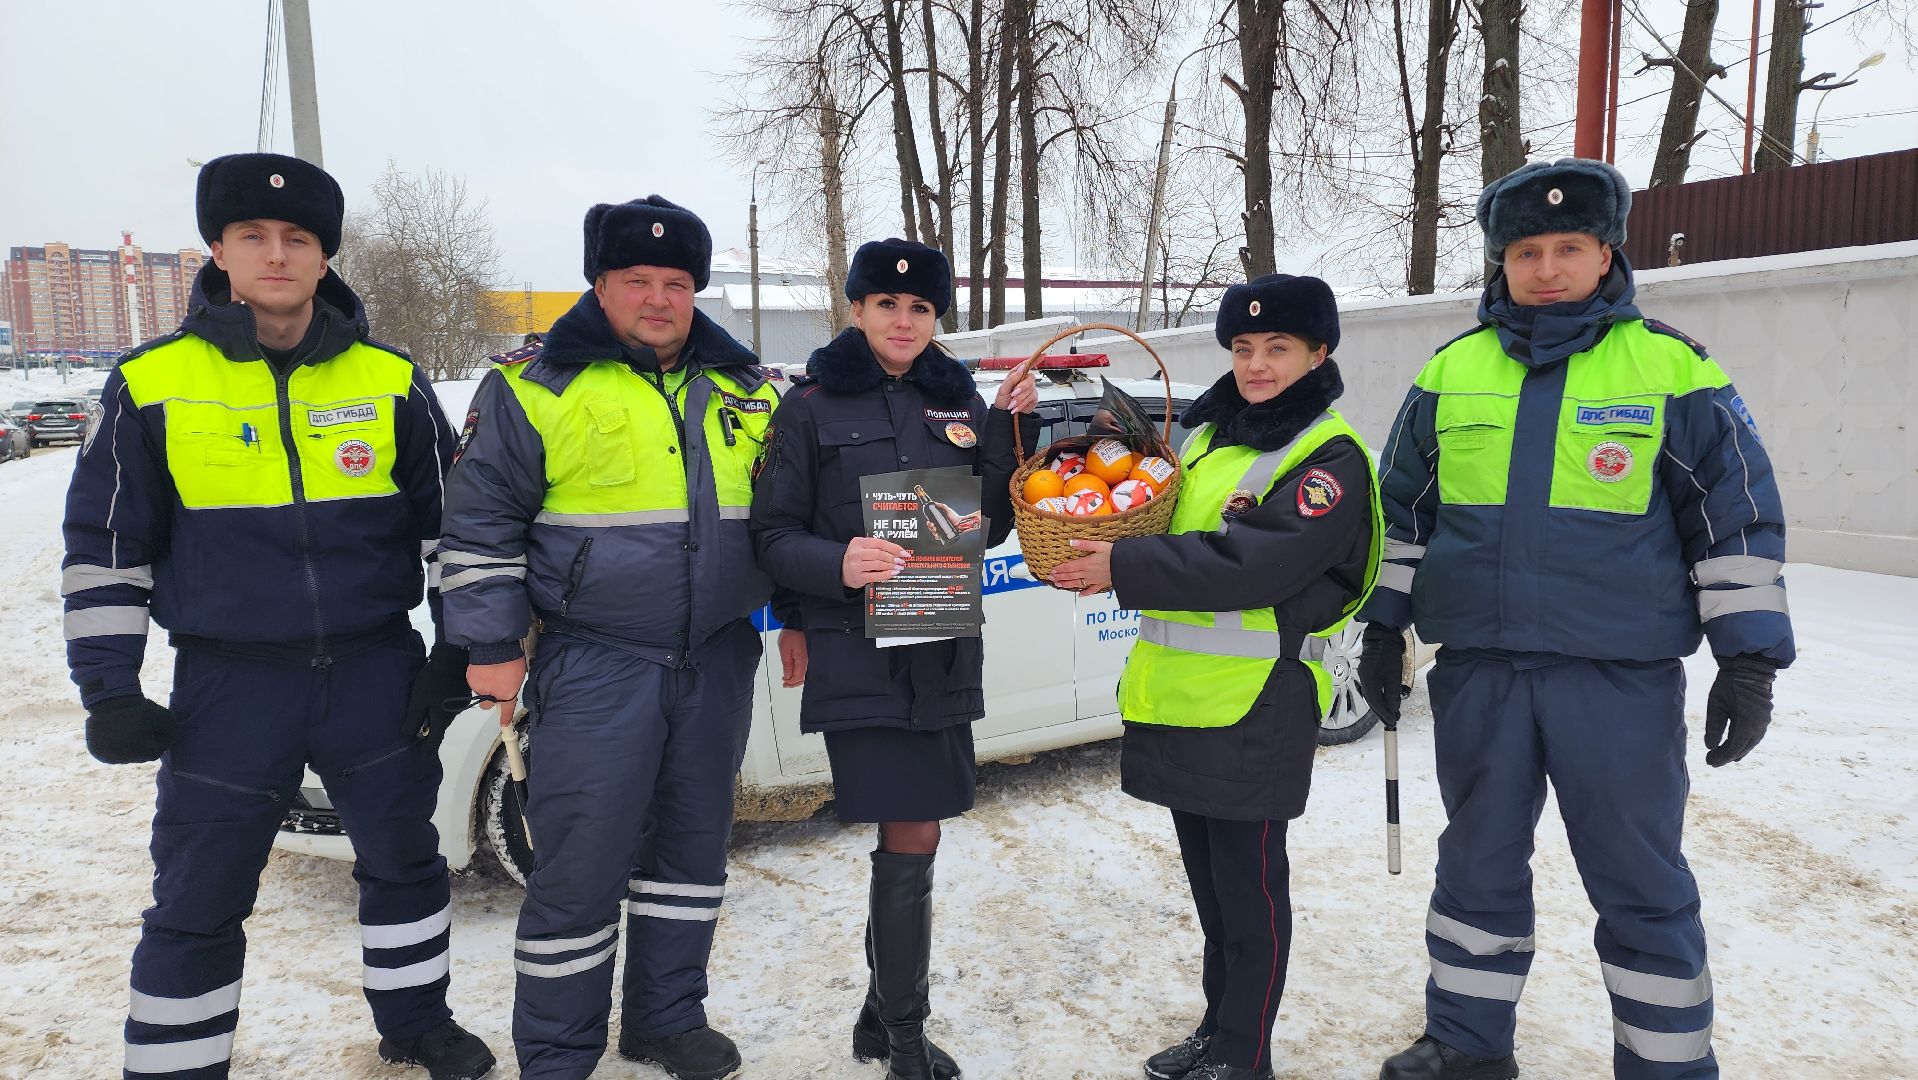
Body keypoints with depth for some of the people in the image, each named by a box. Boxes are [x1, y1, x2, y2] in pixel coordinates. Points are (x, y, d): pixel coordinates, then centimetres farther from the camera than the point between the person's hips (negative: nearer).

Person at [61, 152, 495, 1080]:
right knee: (198, 901, 7)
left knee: (405, 859, 16)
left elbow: (448, 523, 6)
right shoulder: (150, 384, -3)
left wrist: (457, 649, 2)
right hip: (228, 687, -1)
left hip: (378, 673, 2)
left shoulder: (390, 381, -1)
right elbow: (103, 547, 2)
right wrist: (108, 690, -2)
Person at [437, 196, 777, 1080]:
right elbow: (479, 522, -3)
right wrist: (492, 647, -6)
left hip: (715, 660, 5)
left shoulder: (742, 389, 10)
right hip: (595, 665, -5)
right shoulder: (537, 385, -5)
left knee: (693, 844, 14)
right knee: (580, 865, -2)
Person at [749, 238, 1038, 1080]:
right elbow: (773, 535, -4)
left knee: (906, 839, 13)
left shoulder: (959, 401, 11)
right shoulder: (813, 405, -1)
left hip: (943, 654, 5)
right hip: (857, 656, -4)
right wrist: (837, 565, -23)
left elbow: (990, 527, 12)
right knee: (914, 840, -3)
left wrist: (1009, 431, -1)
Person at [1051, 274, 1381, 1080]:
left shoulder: (1332, 459, -11)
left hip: (1255, 704, -7)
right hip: (1182, 695, 8)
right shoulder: (1210, 436, 14)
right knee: (1209, 877, 17)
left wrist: (1125, 568, -23)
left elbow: (1253, 565, -23)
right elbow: (1171, 530, 22)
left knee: (1249, 880, 3)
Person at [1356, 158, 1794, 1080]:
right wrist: (1384, 628, 11)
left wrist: (1749, 660, -2)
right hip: (1477, 671, 3)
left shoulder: (1673, 371, -2)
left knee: (1640, 884, 7)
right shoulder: (1449, 374, 6)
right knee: (1479, 865, 15)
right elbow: (1403, 514, 13)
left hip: (1622, 679, -3)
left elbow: (1738, 520, 1)